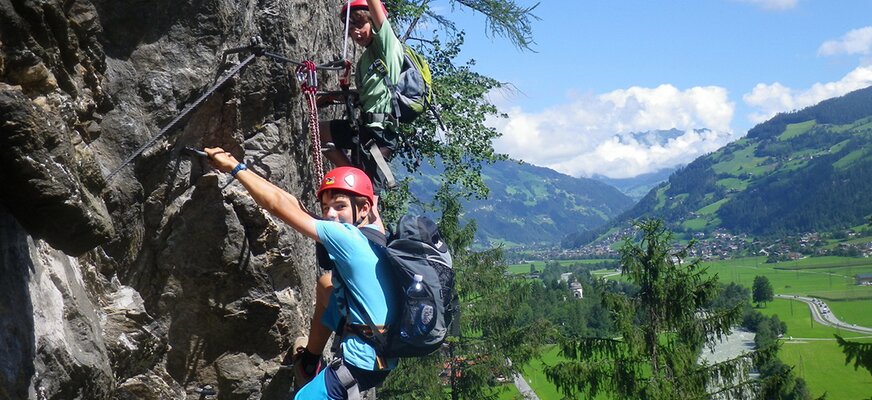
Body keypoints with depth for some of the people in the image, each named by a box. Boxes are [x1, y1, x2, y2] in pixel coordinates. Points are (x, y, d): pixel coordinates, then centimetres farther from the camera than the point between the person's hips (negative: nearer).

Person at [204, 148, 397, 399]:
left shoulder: (347, 238, -17)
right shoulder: (372, 237, 6)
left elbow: (278, 205, -12)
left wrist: (234, 167, -4)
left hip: (364, 363, -9)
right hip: (381, 351, 9)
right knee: (326, 284, 25)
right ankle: (310, 362, 37)